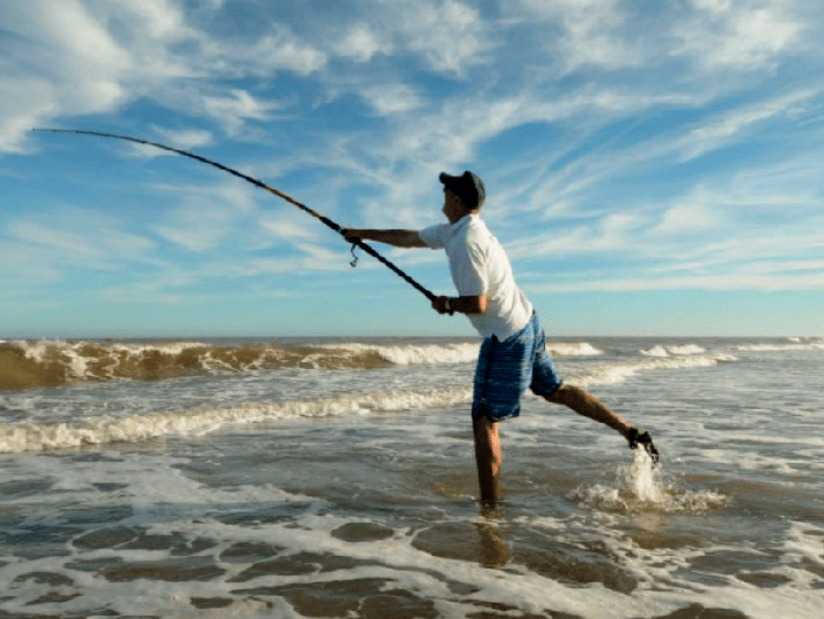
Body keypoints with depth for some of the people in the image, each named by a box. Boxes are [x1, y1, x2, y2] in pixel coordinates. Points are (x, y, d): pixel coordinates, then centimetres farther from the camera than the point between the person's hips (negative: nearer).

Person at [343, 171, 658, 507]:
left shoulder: (464, 242, -20)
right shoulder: (453, 230, 10)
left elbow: (477, 304, -23)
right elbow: (408, 238, 21)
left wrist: (446, 304, -4)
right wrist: (363, 233, 26)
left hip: (506, 338, -10)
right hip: (527, 324, 10)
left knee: (485, 421, -3)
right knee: (555, 390, 23)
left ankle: (489, 507, 3)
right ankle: (631, 431, 25)